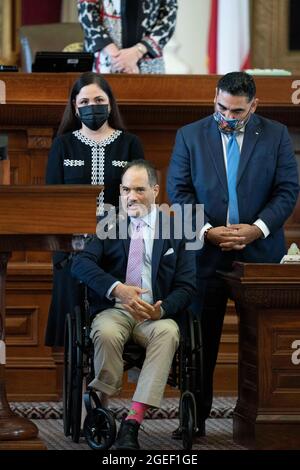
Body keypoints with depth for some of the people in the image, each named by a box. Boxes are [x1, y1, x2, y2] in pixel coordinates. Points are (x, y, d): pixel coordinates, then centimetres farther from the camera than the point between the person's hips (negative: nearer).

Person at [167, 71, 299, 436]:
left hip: (260, 251, 0)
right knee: (201, 339, 3)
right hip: (207, 252, 0)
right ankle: (195, 419, 10)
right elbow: (178, 189, 0)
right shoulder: (190, 136, 3)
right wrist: (207, 231, -13)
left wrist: (257, 228, -14)